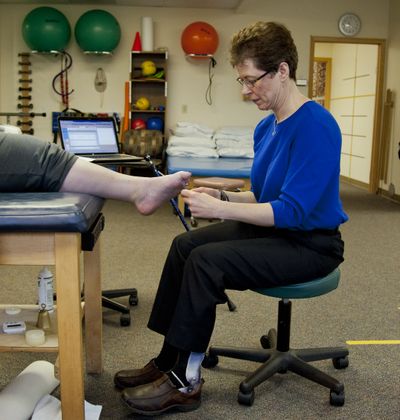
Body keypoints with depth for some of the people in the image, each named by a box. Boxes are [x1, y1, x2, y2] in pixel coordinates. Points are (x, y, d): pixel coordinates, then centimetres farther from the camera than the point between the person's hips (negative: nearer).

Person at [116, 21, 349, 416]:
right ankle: (170, 360, 4)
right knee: (185, 244, -2)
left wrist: (220, 209, -27)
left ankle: (185, 381, -8)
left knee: (206, 261, -24)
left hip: (310, 244, -9)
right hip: (276, 228, 9)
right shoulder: (266, 127, 7)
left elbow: (292, 210, -26)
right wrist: (223, 195, -3)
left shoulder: (316, 127, -21)